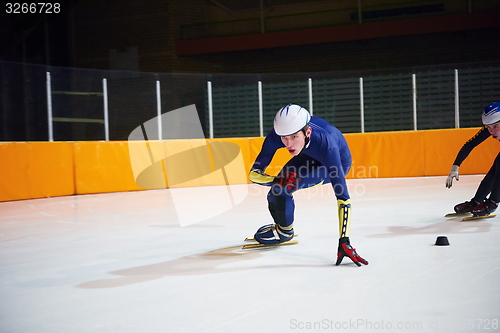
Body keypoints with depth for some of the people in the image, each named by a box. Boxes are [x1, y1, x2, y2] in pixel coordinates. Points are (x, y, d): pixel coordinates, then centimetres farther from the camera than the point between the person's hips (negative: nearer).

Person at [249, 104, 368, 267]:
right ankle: (281, 225, 31)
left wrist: (344, 242, -48)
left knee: (284, 186, -24)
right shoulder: (276, 135, -32)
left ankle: (285, 231, 4)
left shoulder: (326, 145, -44)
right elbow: (253, 174, -22)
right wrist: (278, 180, -41)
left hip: (339, 163, -5)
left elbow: (343, 198, -44)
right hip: (308, 156, 5)